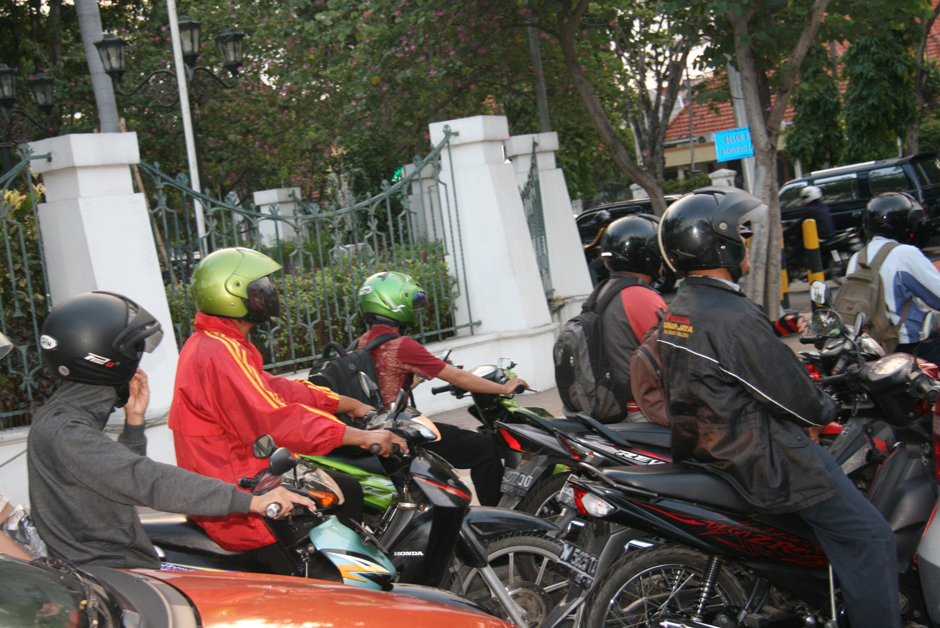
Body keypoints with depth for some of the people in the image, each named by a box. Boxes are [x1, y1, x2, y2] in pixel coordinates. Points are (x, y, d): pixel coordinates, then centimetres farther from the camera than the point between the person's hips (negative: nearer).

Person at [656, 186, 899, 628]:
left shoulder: (677, 311, 6)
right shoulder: (734, 317, -25)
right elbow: (791, 396, -18)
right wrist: (826, 408, 2)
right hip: (761, 459, -10)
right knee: (870, 538, -4)